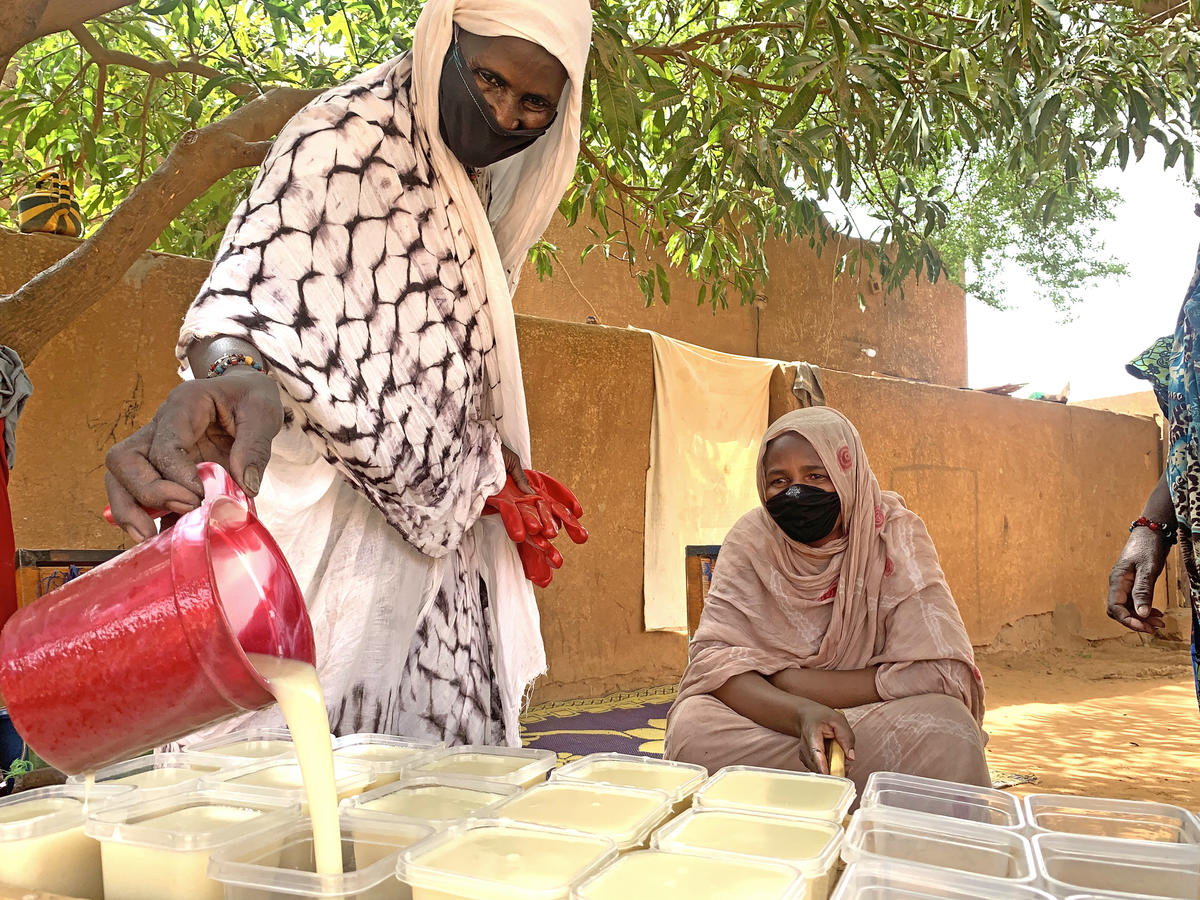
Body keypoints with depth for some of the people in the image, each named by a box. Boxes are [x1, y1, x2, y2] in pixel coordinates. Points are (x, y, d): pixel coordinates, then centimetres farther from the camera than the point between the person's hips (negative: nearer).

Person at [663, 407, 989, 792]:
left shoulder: (894, 534, -11)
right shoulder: (752, 538, -6)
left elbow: (941, 673, -19)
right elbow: (712, 658, -13)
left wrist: (786, 680, -18)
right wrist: (801, 713, -34)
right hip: (769, 721, 1)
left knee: (944, 733, -32)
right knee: (692, 725, -28)